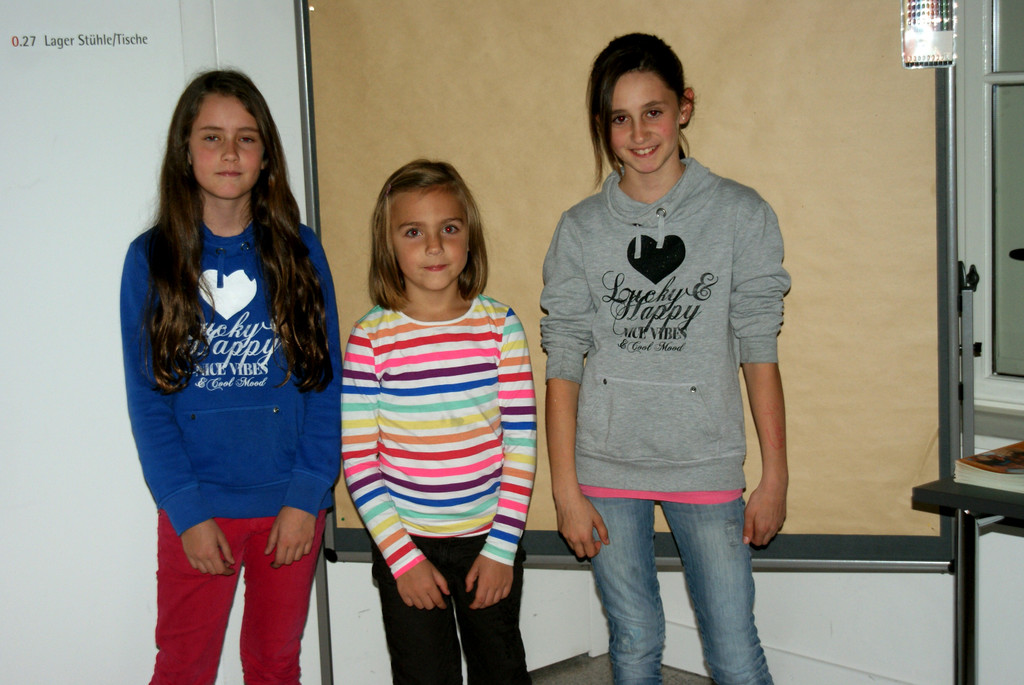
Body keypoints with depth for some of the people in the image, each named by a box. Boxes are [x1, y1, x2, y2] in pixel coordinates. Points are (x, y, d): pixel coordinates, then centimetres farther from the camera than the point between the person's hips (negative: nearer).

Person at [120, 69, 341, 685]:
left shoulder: (298, 250, 1)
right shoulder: (151, 258, -2)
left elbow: (325, 381, 0)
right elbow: (148, 399, -2)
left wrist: (306, 496, -7)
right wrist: (187, 512, -9)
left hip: (291, 505, 1)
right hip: (197, 510, -1)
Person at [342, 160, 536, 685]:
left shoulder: (500, 326, -4)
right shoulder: (371, 339, -9)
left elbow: (521, 442, -2)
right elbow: (358, 460, -7)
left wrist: (502, 546, -6)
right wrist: (402, 556, -10)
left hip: (490, 540, 2)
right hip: (406, 546, -1)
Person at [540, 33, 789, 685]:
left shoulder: (741, 214, -2)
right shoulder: (580, 229, 1)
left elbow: (759, 351, -1)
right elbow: (563, 365, 1)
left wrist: (775, 476, -3)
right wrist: (565, 489, -3)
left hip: (706, 466, -1)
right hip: (606, 469, 1)